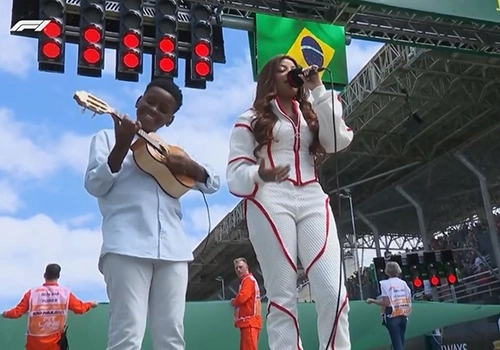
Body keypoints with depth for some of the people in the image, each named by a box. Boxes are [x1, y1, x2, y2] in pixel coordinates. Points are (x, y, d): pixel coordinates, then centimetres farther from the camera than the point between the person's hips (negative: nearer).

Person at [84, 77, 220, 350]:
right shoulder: (108, 137, 16)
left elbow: (214, 183, 21)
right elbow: (95, 185, 1)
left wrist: (190, 167, 0)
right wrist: (122, 146, -12)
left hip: (172, 247, 5)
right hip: (127, 245, -4)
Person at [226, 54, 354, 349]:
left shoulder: (310, 115, 27)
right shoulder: (252, 119, 14)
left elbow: (339, 141, 5)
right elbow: (235, 172, 4)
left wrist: (318, 89, 5)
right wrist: (259, 175, -20)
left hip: (313, 200, 4)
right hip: (271, 201, -3)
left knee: (333, 292, -10)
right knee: (283, 295, -8)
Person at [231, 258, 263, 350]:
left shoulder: (248, 280, -9)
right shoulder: (245, 280, 23)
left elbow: (242, 298, -20)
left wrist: (233, 303, 0)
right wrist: (236, 302, 4)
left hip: (250, 321, -11)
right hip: (248, 322, 11)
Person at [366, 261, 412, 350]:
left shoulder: (385, 283, -10)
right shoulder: (403, 283, 6)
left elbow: (386, 302, -16)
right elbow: (409, 301, 5)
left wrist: (373, 301, -3)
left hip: (392, 317, -5)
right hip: (403, 316, 5)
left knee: (397, 343, -3)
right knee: (401, 342, 15)